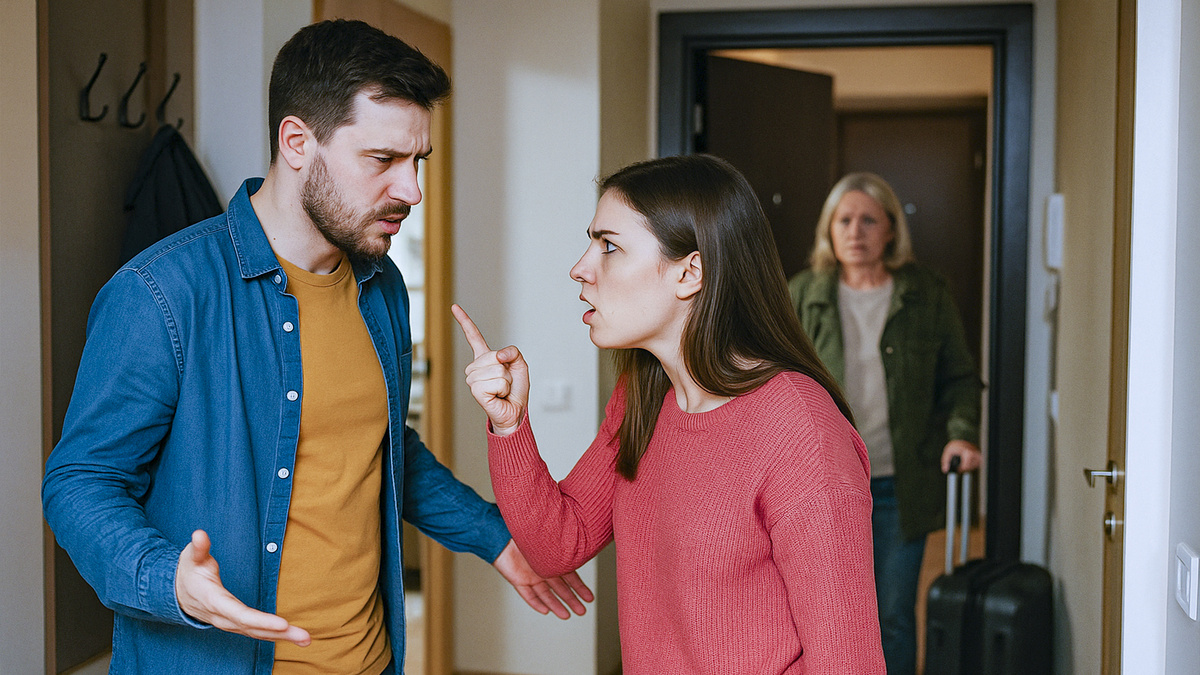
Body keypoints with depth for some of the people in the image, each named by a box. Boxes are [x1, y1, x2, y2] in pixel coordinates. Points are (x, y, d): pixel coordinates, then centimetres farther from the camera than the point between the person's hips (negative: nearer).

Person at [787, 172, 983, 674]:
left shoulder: (927, 294, 1)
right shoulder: (802, 295, 2)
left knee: (894, 617, 8)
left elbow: (959, 377, 6)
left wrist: (962, 432, -11)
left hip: (901, 484, 0)